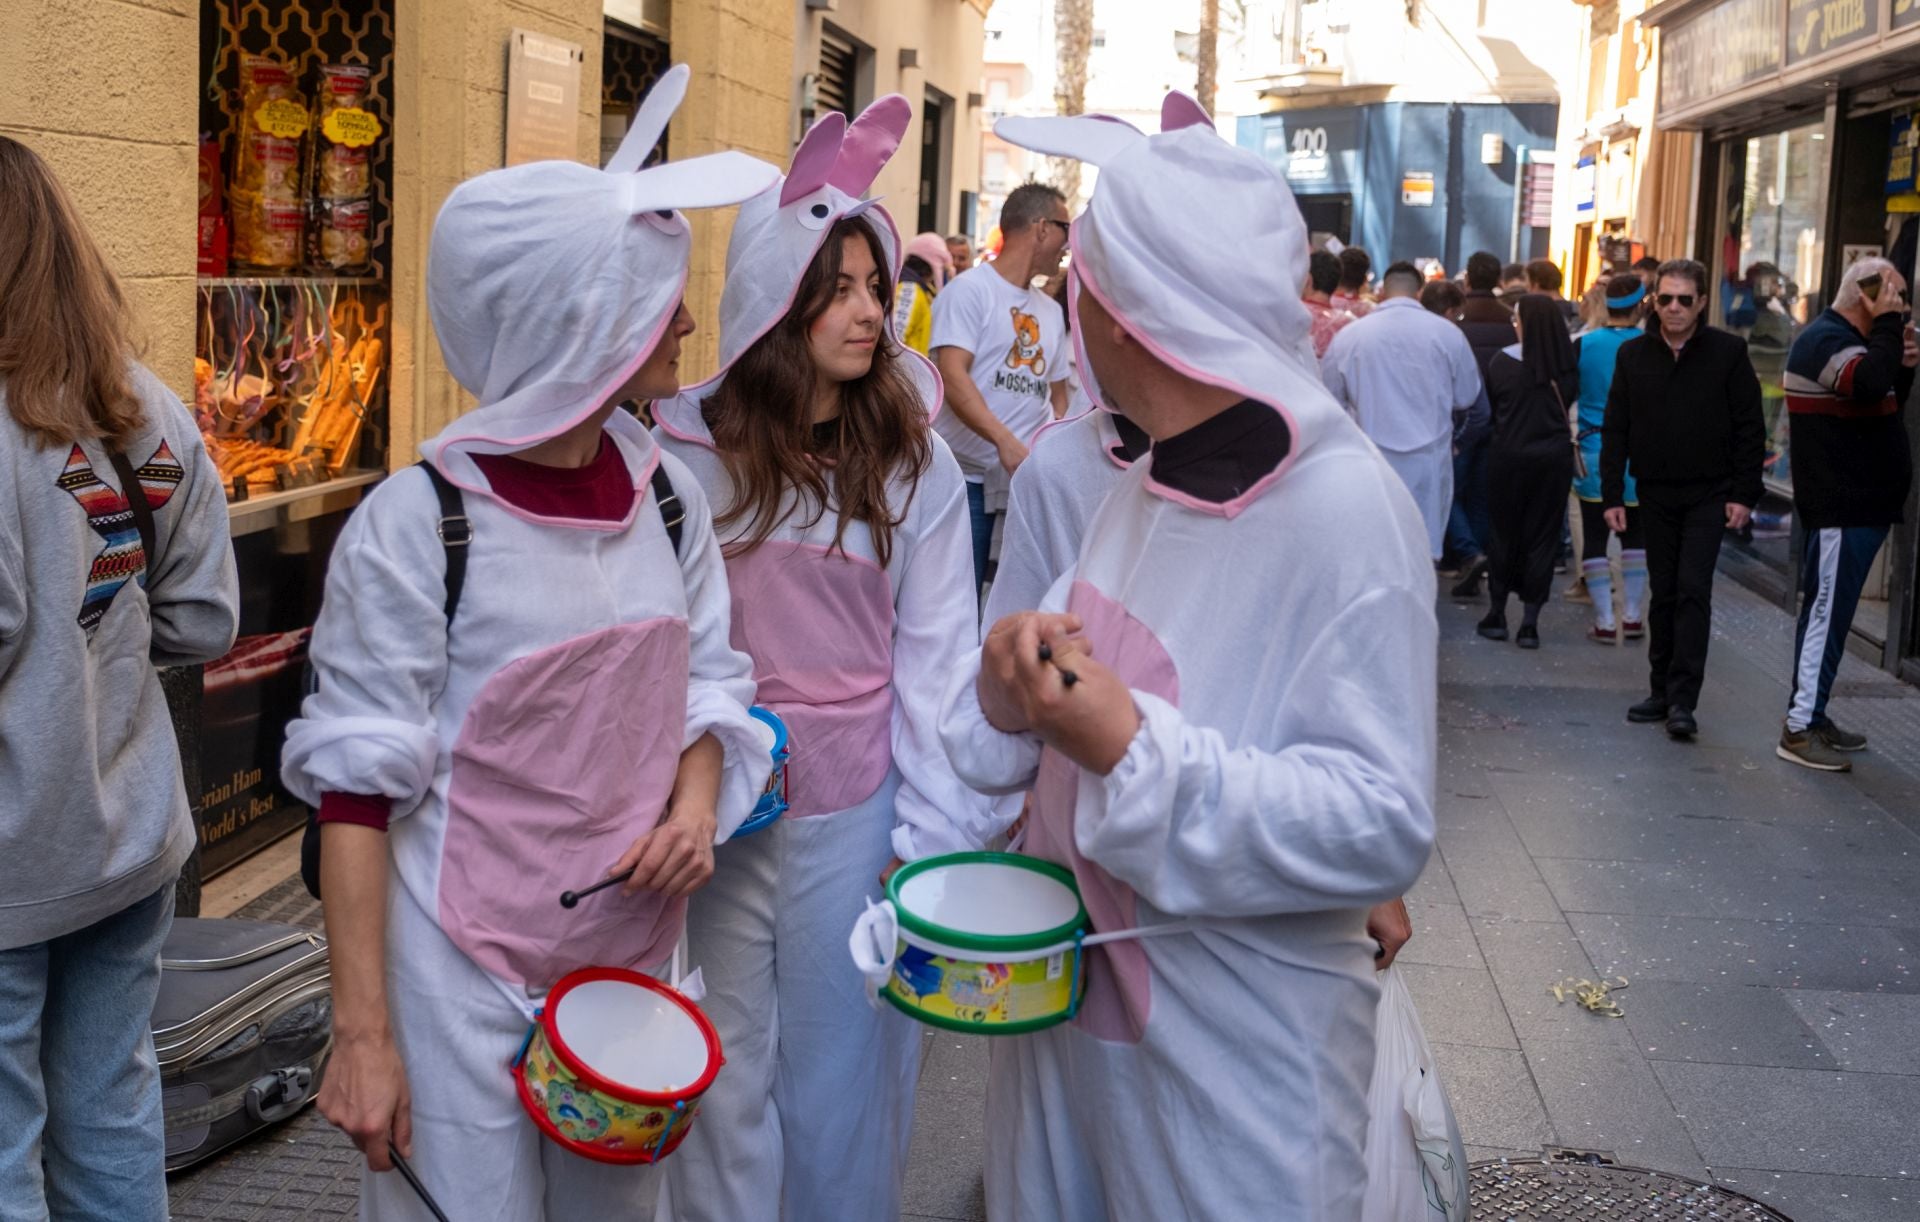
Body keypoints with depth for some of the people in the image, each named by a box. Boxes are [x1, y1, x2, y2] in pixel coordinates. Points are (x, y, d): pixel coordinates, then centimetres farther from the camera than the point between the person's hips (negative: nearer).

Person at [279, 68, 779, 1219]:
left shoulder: (666, 492, 0)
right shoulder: (417, 523, -16)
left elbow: (711, 681, 12)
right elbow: (356, 788, -13)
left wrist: (695, 805, -9)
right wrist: (362, 1031, -13)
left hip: (631, 942, 6)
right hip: (461, 969, -5)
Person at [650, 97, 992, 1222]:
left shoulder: (912, 462, -2)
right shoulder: (688, 450, -2)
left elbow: (935, 654, -2)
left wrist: (930, 833, -6)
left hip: (857, 807, 0)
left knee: (841, 1077, 12)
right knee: (725, 1080, 12)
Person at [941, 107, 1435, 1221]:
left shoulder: (1345, 511, -20)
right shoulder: (1151, 484, 5)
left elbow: (1383, 824, -24)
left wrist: (1133, 751, -30)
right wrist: (1015, 686, -11)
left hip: (1236, 1053, -7)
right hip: (1069, 1002, 7)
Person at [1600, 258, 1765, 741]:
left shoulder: (1728, 352, -4)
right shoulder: (1633, 355, 4)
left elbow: (1750, 428, -2)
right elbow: (1615, 430, 7)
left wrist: (1744, 494, -7)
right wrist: (1612, 495, 2)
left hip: (1709, 496, -3)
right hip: (1655, 494, 3)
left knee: (1693, 591, -10)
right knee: (1663, 595, 10)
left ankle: (1683, 700, -10)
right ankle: (1662, 691, 18)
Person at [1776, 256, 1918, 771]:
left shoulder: (1848, 339, 18)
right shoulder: (1826, 340, -15)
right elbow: (1871, 383, -34)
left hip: (1858, 505, 11)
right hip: (1840, 509, -11)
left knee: (1828, 613, 14)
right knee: (1826, 612, -10)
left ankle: (1812, 715, 21)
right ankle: (1799, 729, -8)